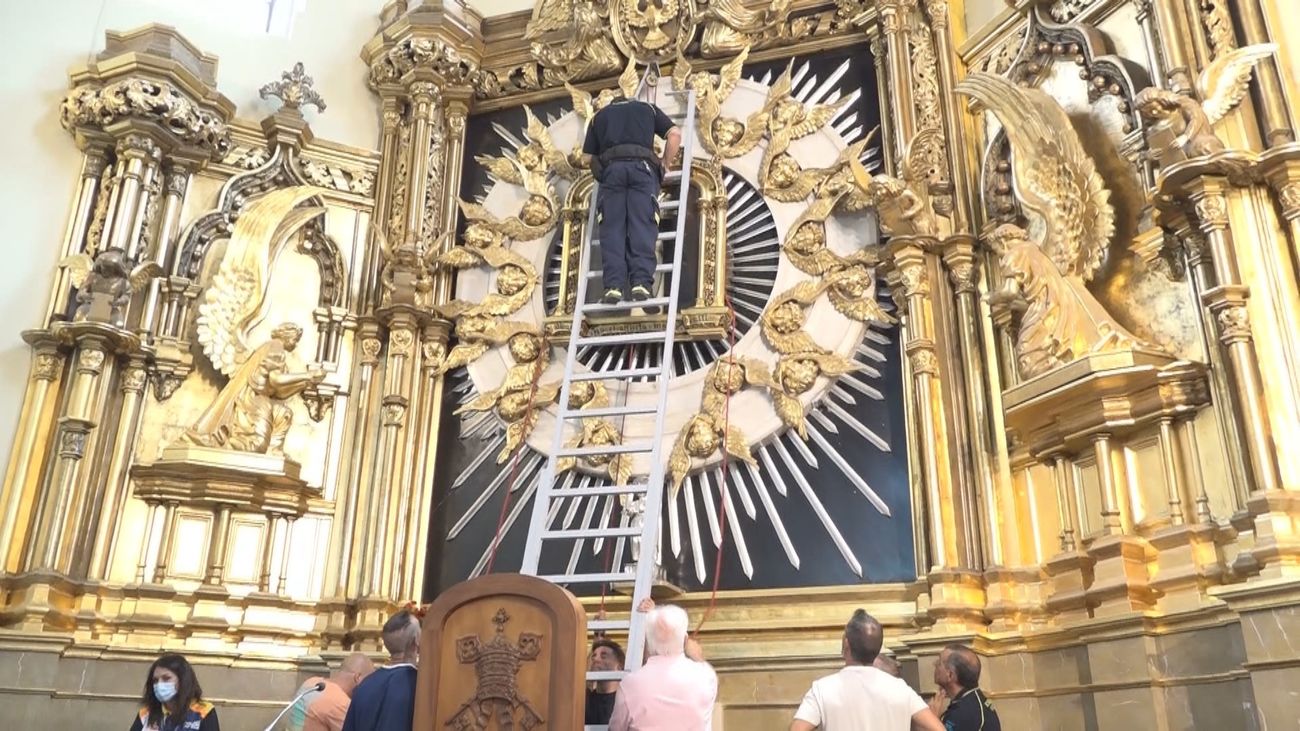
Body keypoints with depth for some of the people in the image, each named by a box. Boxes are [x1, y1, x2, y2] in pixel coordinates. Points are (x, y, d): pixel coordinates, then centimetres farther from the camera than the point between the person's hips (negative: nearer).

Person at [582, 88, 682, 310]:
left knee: (612, 229, -5)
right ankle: (641, 284, -25)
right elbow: (675, 134, 17)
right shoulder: (648, 108, 30)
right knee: (642, 227, -10)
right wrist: (665, 165, 25)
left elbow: (589, 156, 25)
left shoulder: (600, 116, 31)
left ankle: (614, 287, -20)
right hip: (642, 166, 0)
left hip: (611, 168, 1)